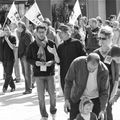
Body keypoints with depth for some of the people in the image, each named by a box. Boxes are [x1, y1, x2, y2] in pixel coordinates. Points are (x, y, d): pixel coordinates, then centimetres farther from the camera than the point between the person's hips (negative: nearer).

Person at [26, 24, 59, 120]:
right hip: (38, 73, 0)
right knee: (41, 96, 3)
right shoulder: (32, 46, 1)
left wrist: (52, 62, -17)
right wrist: (35, 62, -11)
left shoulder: (51, 44, -2)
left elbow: (57, 58, 3)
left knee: (52, 93, 2)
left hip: (50, 73, 0)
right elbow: (28, 58, 7)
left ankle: (53, 112, 25)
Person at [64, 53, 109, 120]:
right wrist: (67, 99, -14)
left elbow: (104, 91, -11)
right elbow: (68, 80, -9)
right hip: (77, 99, 0)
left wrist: (103, 110, -16)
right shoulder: (77, 63, -25)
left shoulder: (104, 71, -23)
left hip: (95, 99, 0)